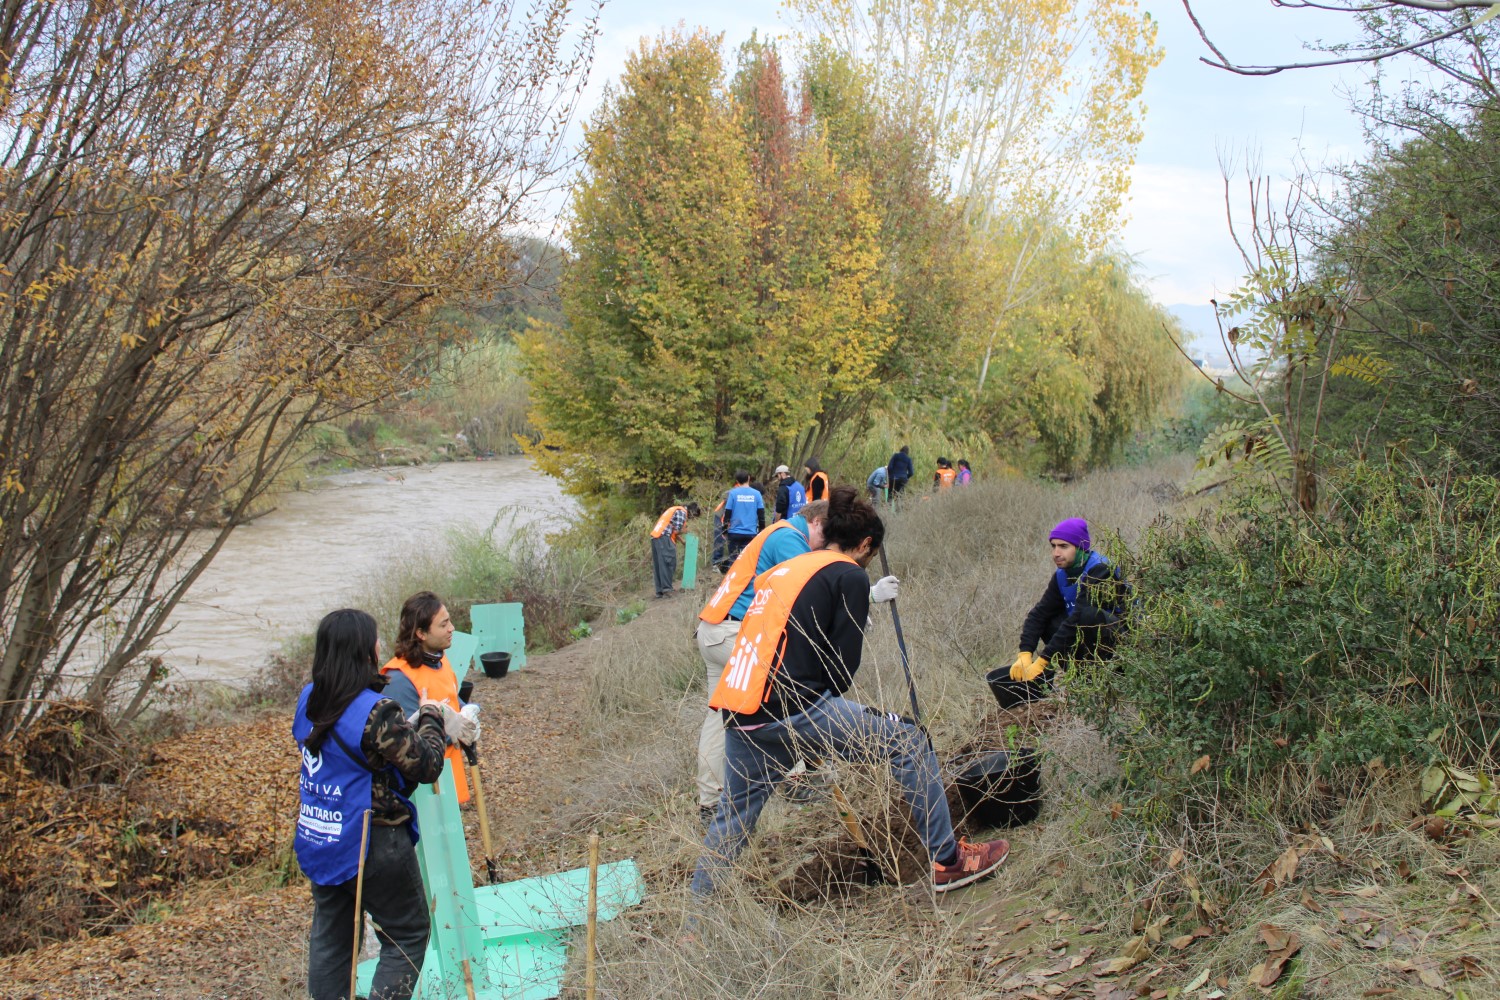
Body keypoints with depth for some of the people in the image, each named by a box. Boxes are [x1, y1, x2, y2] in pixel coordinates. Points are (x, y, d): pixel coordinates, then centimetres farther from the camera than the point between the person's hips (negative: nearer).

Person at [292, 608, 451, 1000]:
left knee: (330, 935, 19)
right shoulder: (375, 712, -23)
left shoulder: (308, 700, 0)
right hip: (372, 846, -7)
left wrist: (409, 722, 8)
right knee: (408, 936, 9)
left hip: (318, 844, 7)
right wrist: (430, 718, -3)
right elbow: (427, 766, -19)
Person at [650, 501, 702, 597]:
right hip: (664, 537, -10)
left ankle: (660, 591, 9)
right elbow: (676, 531, -11)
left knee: (659, 564, 8)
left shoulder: (676, 509, 25)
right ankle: (666, 589, -16)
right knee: (669, 562, -10)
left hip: (655, 536, 10)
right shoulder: (682, 512, -5)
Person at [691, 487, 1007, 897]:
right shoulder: (850, 576, 1)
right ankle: (947, 861, 9)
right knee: (909, 743, 5)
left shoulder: (782, 570, 23)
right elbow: (844, 663, -3)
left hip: (739, 716, 8)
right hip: (794, 710, -8)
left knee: (733, 815, 21)